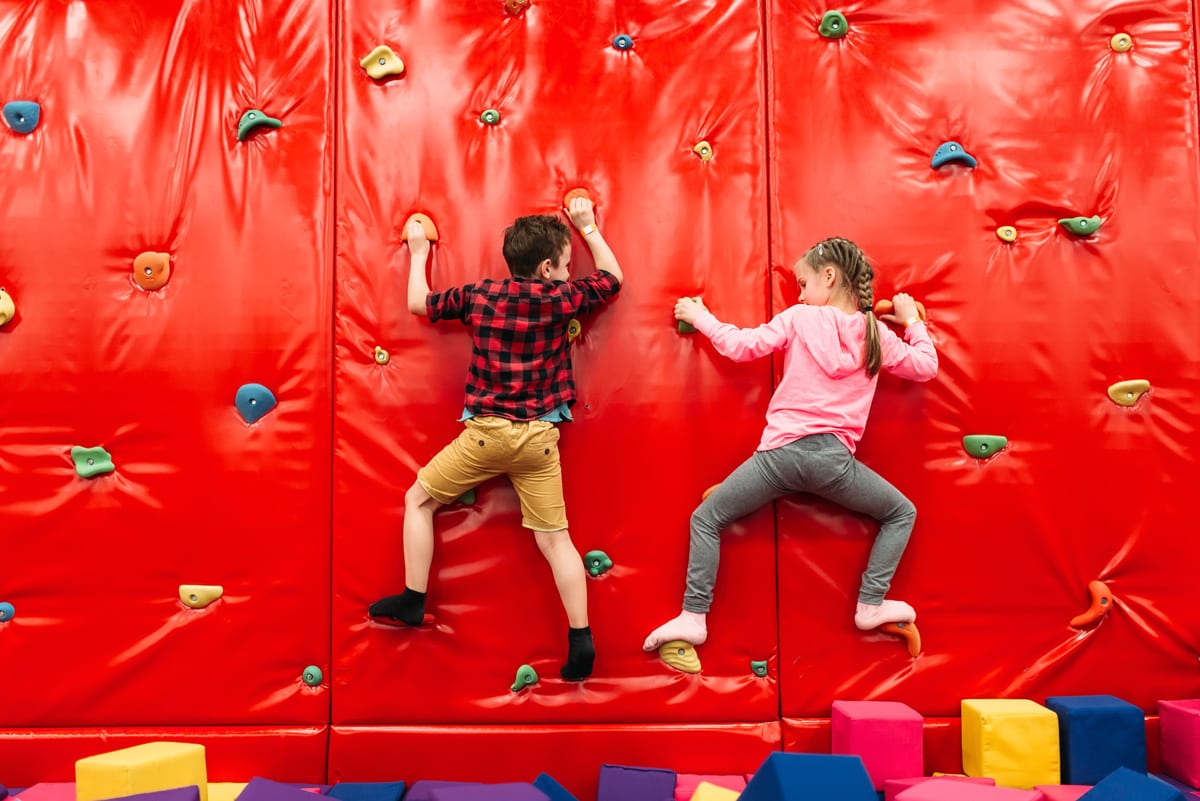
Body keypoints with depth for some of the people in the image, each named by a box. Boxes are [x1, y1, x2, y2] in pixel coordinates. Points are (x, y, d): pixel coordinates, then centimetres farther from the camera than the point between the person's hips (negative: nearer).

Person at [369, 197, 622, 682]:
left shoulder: (477, 295, 0)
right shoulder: (560, 297, -1)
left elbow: (418, 304, 14)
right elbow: (612, 278, 16)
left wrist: (418, 253, 30)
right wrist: (588, 226, 27)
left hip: (486, 432, -1)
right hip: (539, 438, 1)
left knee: (419, 500, 18)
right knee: (554, 537, 6)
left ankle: (412, 602, 19)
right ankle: (581, 638, 4)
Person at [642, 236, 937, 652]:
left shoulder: (799, 318, 3)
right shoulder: (877, 334, 10)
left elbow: (741, 346, 3)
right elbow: (926, 368, 19)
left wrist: (701, 317, 17)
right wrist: (912, 321, 33)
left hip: (782, 451, -1)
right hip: (834, 458, 2)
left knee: (705, 520, 14)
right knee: (902, 513, 25)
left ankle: (693, 617, 9)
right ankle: (871, 605, 17)